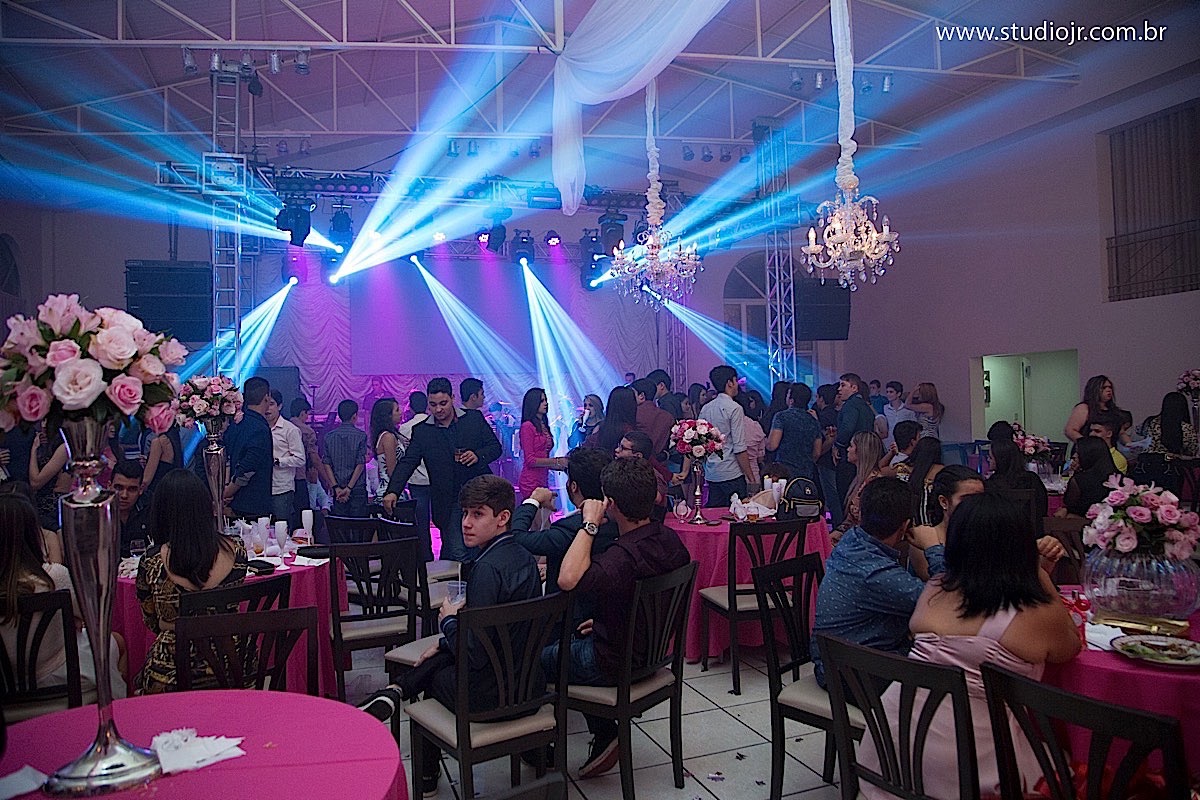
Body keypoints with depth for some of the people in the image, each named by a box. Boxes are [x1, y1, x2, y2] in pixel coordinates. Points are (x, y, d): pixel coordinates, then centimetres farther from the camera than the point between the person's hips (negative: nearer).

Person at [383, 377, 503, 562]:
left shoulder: (475, 418, 3)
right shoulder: (421, 431, 3)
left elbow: (495, 447, 6)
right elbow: (406, 463, -3)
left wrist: (478, 456, -15)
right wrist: (393, 491, -18)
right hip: (449, 502, 0)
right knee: (457, 553, -2)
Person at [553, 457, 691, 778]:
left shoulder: (621, 559, -36)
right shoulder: (670, 540, -7)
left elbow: (568, 579, -52)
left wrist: (590, 524, -38)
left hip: (614, 664, -8)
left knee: (533, 657, 13)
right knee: (572, 640, 29)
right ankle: (604, 734, 27)